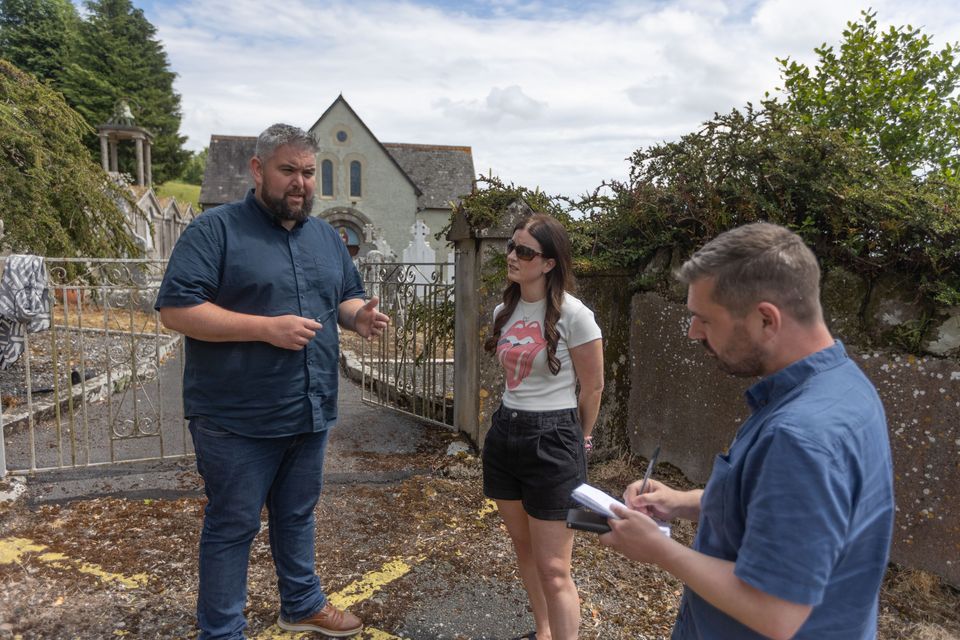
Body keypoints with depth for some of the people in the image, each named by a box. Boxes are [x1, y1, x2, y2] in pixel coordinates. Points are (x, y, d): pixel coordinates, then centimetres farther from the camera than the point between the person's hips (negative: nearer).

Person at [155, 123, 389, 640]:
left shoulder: (326, 236, 10)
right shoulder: (215, 230, -10)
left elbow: (345, 297, 19)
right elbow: (175, 308, -17)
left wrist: (359, 316, -6)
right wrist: (267, 328, -24)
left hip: (310, 413, 6)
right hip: (237, 419, -6)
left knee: (297, 516, 22)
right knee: (232, 528, 8)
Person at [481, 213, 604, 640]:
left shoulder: (573, 315, -16)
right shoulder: (504, 311, 4)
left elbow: (592, 387, -5)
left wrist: (578, 437, 8)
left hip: (553, 440, -7)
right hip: (505, 432, 7)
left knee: (553, 570, -1)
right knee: (524, 549, 21)